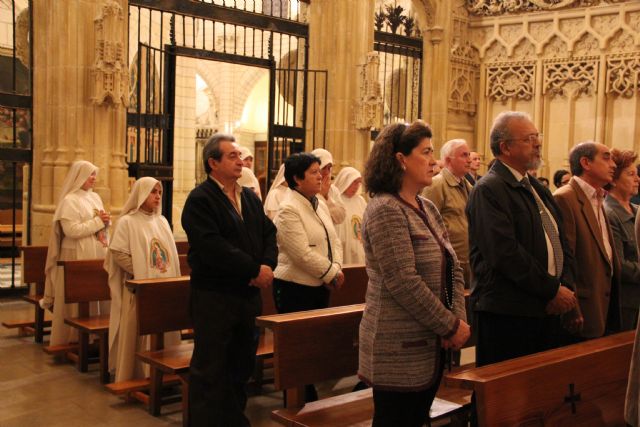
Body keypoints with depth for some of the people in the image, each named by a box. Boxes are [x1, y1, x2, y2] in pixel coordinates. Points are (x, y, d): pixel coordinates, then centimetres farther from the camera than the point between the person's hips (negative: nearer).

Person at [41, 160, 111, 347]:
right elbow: (72, 230, -20)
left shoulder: (95, 197, 14)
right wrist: (98, 221, -16)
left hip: (98, 255, 7)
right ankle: (73, 340, 6)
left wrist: (106, 221, -3)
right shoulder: (70, 200, -10)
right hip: (77, 257, -7)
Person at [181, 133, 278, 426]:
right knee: (210, 369, 1)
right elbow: (212, 247, -22)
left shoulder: (251, 198, 14)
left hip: (249, 293, 7)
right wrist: (254, 270, -19)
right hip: (214, 296, -7)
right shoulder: (200, 199, -10)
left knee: (242, 364, 16)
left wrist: (267, 265, -10)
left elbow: (269, 234, 10)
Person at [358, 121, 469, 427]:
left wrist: (458, 320, -3)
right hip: (400, 351, -8)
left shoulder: (427, 208, 12)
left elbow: (453, 269, 12)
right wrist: (450, 326, -14)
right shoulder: (385, 209, -15)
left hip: (431, 346, 8)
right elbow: (403, 282, -21)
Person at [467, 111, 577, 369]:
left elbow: (561, 242, 17)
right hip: (506, 314, -9)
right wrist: (553, 289, -15)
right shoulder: (488, 190, -12)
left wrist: (566, 285, 0)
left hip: (547, 309, 9)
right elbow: (505, 253, -22)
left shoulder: (538, 189, 18)